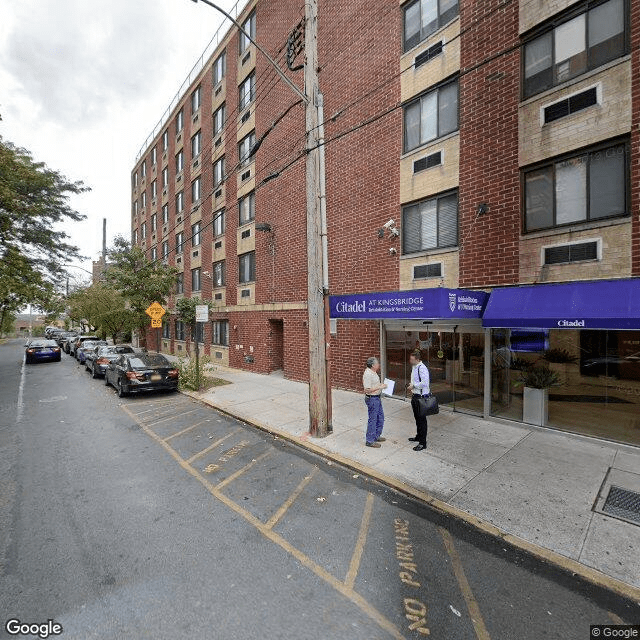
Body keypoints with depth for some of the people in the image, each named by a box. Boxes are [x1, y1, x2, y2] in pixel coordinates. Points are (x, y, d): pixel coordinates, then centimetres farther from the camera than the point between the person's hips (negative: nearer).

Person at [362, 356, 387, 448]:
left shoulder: (373, 372, 8)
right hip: (372, 399, -10)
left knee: (380, 418, 19)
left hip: (377, 398, 10)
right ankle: (369, 440, 14)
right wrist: (380, 387, -23)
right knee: (372, 420, 0)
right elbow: (367, 390, -26)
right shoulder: (367, 374, -23)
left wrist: (381, 385, 7)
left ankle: (376, 436, 35)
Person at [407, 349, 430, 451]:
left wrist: (413, 386, -17)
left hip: (421, 397, -10)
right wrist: (412, 387, 10)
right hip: (415, 396, 10)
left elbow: (424, 383, -26)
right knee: (417, 418, 22)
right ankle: (418, 436, 39)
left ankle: (422, 443, 10)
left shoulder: (422, 368, -21)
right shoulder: (414, 367, 10)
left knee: (421, 419, 0)